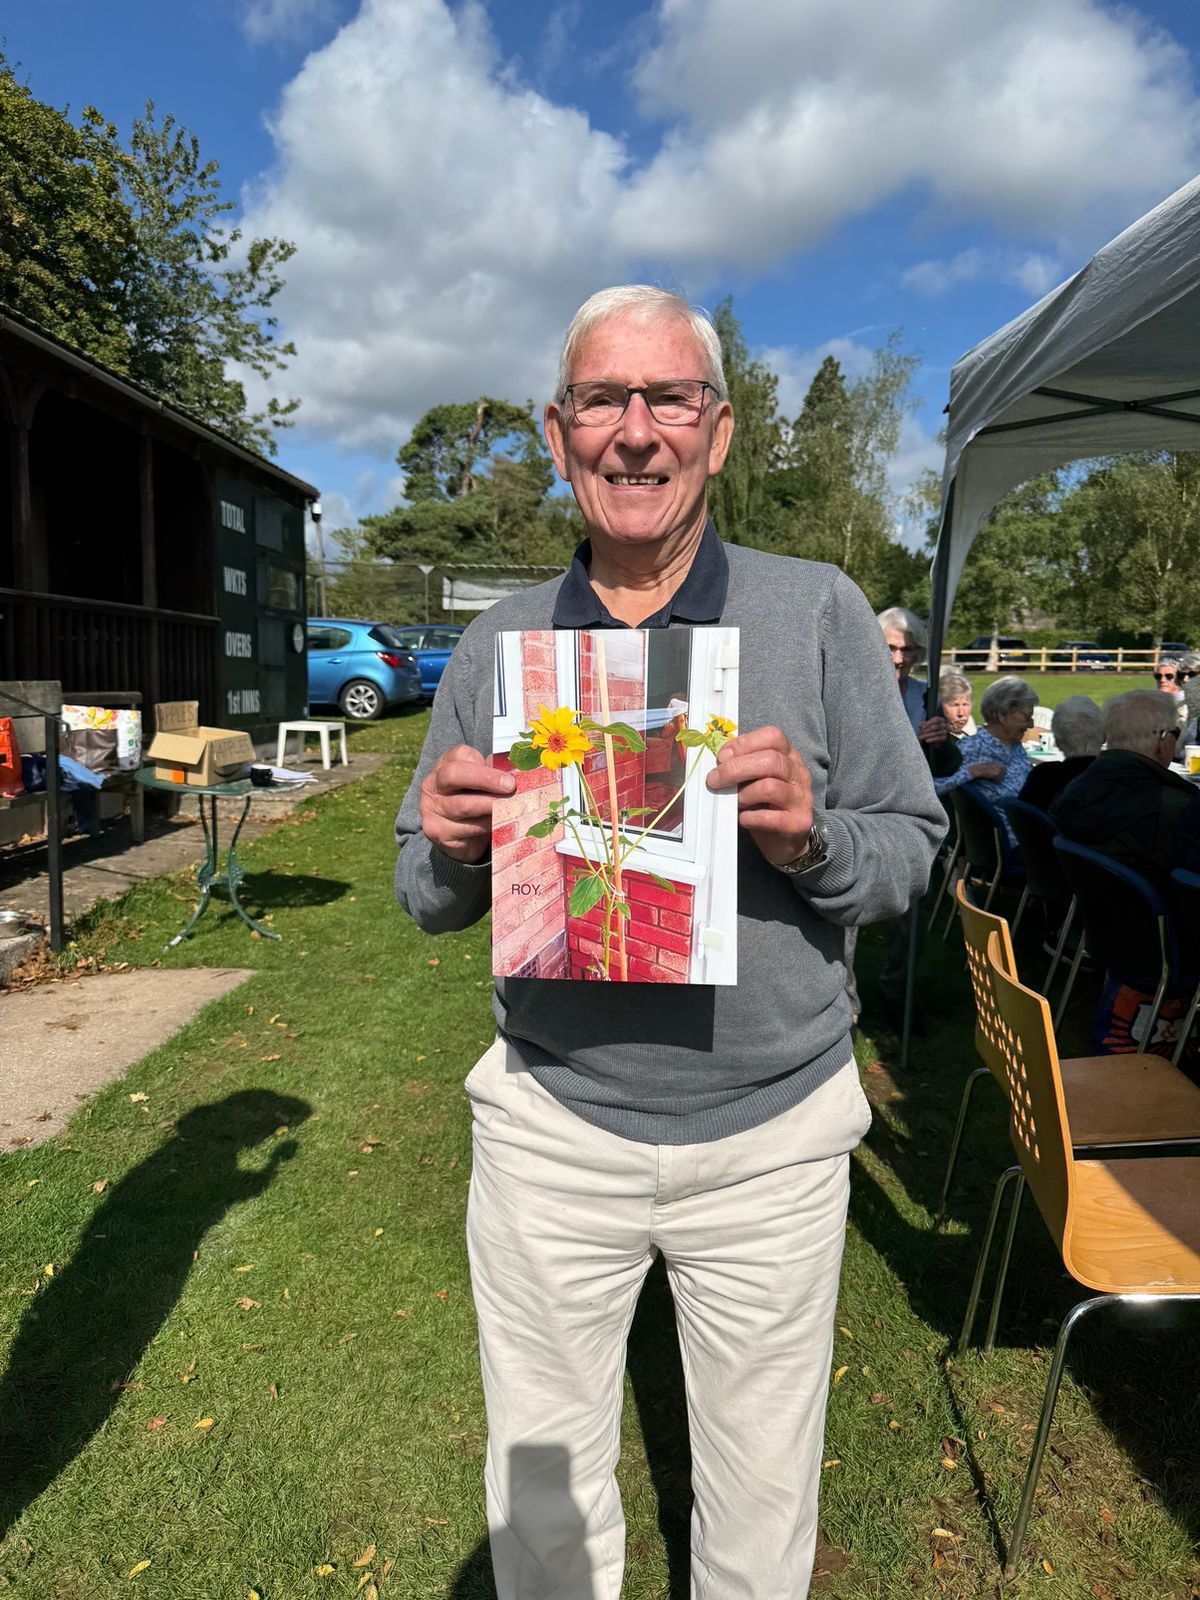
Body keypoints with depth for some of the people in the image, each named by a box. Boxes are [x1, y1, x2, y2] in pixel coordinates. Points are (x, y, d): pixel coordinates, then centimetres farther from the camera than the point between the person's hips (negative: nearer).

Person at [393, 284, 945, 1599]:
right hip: (551, 1128, 2)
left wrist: (809, 835, -25)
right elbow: (427, 897, 5)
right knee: (538, 1493, 22)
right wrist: (452, 849, -18)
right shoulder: (496, 644, 0)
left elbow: (910, 848, -4)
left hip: (771, 1137, -1)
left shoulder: (819, 615, -7)